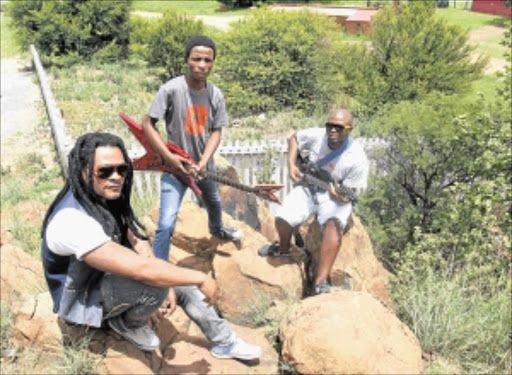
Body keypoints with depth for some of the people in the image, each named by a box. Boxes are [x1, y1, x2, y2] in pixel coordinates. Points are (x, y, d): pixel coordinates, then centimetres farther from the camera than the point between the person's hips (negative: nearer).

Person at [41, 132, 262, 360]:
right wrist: (201, 278, -29)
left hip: (109, 277, 9)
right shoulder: (74, 221, -35)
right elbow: (141, 268, -38)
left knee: (181, 280, 5)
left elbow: (138, 243, 1)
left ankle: (225, 342, 22)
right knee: (152, 282, -33)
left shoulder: (108, 198, -7)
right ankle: (128, 324, 0)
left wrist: (167, 286, -11)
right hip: (82, 301, -9)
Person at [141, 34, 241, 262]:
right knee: (167, 224, -13)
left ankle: (216, 229, 64)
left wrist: (203, 163, -16)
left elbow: (216, 131, -2)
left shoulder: (216, 95, -6)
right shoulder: (171, 89, -20)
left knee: (214, 204, 31)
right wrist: (170, 158, -20)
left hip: (204, 166, 5)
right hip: (175, 166, -5)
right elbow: (147, 124, -16)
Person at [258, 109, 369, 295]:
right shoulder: (316, 136, -10)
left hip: (335, 198, -3)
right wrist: (292, 165, 0)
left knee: (334, 224, -35)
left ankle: (320, 283, -34)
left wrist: (340, 196, -40)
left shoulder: (357, 159, -20)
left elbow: (349, 194, -16)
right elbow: (294, 138, 12)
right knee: (282, 219, -20)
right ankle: (283, 248, 19)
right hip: (307, 187, 4)